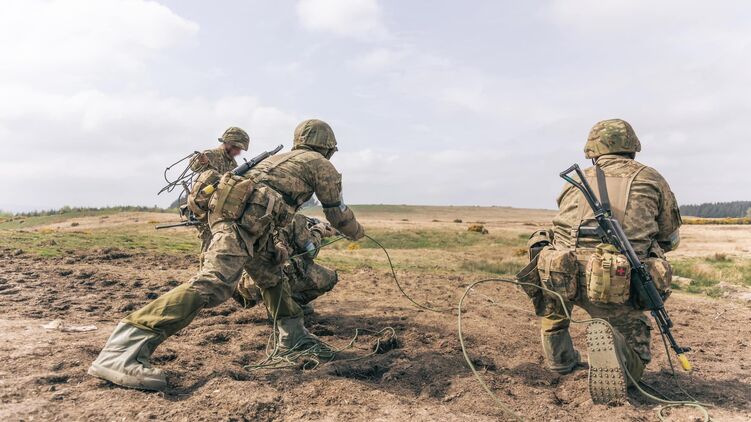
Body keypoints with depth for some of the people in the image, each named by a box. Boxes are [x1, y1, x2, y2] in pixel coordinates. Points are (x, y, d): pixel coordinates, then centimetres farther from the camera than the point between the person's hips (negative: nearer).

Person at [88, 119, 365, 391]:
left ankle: (295, 339, 31)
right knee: (214, 284, -22)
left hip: (236, 213, 10)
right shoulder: (322, 164, 12)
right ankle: (120, 353, -27)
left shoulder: (283, 157, 33)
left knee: (272, 276, 23)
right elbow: (338, 213, 14)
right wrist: (357, 232, 34)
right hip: (244, 217, -10)